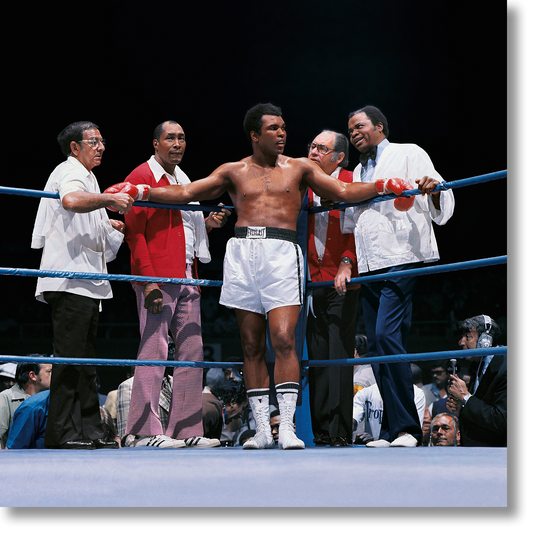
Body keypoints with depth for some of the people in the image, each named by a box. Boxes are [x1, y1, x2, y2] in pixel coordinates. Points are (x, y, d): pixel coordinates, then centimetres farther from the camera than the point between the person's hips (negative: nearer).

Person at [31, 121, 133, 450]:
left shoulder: (84, 175, 28)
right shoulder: (71, 171, -4)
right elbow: (71, 200, -29)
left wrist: (109, 226, 25)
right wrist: (109, 200, -25)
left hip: (87, 282, 10)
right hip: (71, 281, -10)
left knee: (85, 359, 8)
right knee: (71, 358, -11)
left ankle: (89, 431, 10)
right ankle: (63, 433, -10)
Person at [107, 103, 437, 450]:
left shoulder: (299, 168, 15)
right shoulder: (234, 172, 17)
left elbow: (344, 192, 10)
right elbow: (186, 193, 17)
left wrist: (384, 186, -4)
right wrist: (140, 192, 8)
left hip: (281, 252, -2)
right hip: (242, 252, 2)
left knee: (283, 339, -15)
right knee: (252, 345, 2)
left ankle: (287, 427, -14)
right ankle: (262, 429, 7)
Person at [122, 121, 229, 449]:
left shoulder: (183, 180, 23)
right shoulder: (142, 177, -2)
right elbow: (135, 232, -9)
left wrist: (208, 223, 9)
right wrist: (149, 279, -18)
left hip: (186, 276, 9)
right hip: (157, 276, -8)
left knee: (192, 350, 5)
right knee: (155, 349, -10)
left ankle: (186, 428, 9)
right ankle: (146, 431, -7)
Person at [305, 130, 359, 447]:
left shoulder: (352, 183, 1)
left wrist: (346, 264, -18)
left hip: (342, 282, -4)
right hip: (312, 280, 4)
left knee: (339, 355, -8)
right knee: (316, 357, 4)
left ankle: (339, 432, -7)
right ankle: (320, 431, 8)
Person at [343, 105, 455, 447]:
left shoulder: (408, 154, 6)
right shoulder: (358, 173, 25)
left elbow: (441, 208, -4)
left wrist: (433, 191, -24)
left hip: (401, 260, -7)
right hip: (369, 266, 7)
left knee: (387, 335, -20)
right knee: (377, 346, 1)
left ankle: (406, 428, -18)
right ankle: (393, 430, 4)